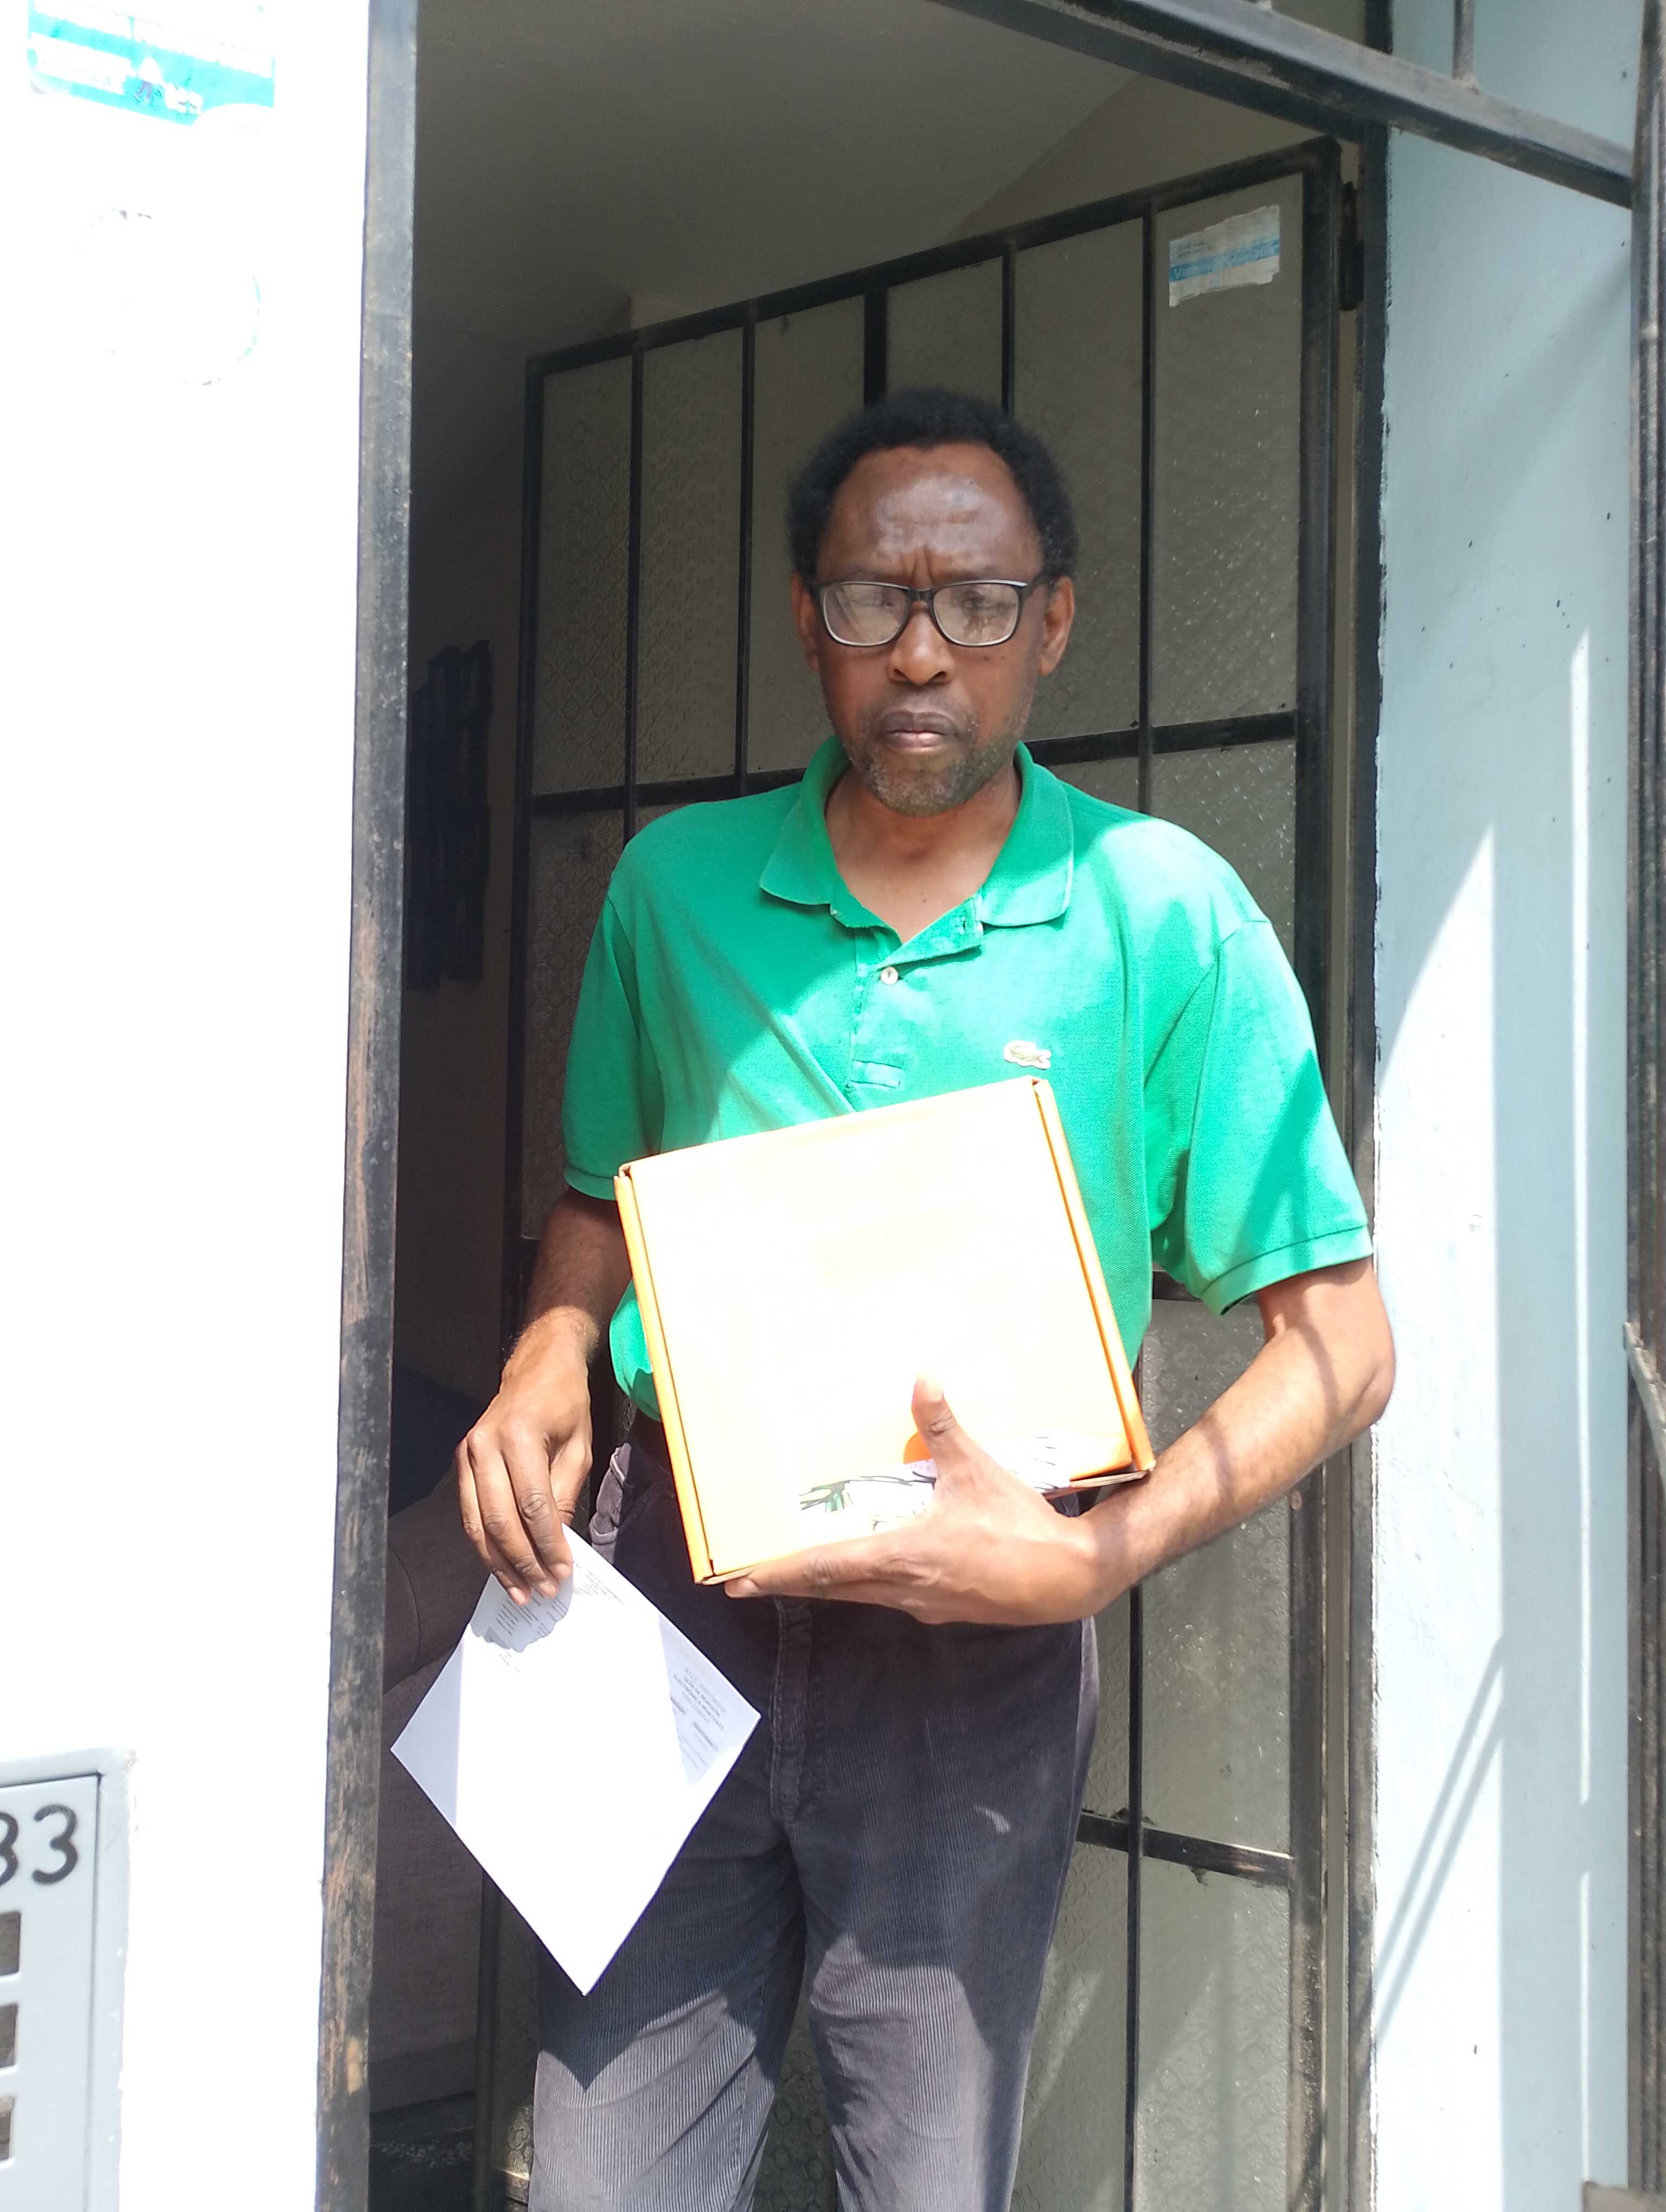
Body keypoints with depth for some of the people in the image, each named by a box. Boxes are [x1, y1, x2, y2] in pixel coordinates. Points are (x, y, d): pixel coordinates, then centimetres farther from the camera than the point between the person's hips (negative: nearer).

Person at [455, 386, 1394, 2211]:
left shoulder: (1165, 915, -5)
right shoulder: (677, 885, 5)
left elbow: (1338, 1339, -4)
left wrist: (1099, 1556, -18)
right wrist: (542, 1374, -2)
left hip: (975, 1640, -2)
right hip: (668, 1579, 2)